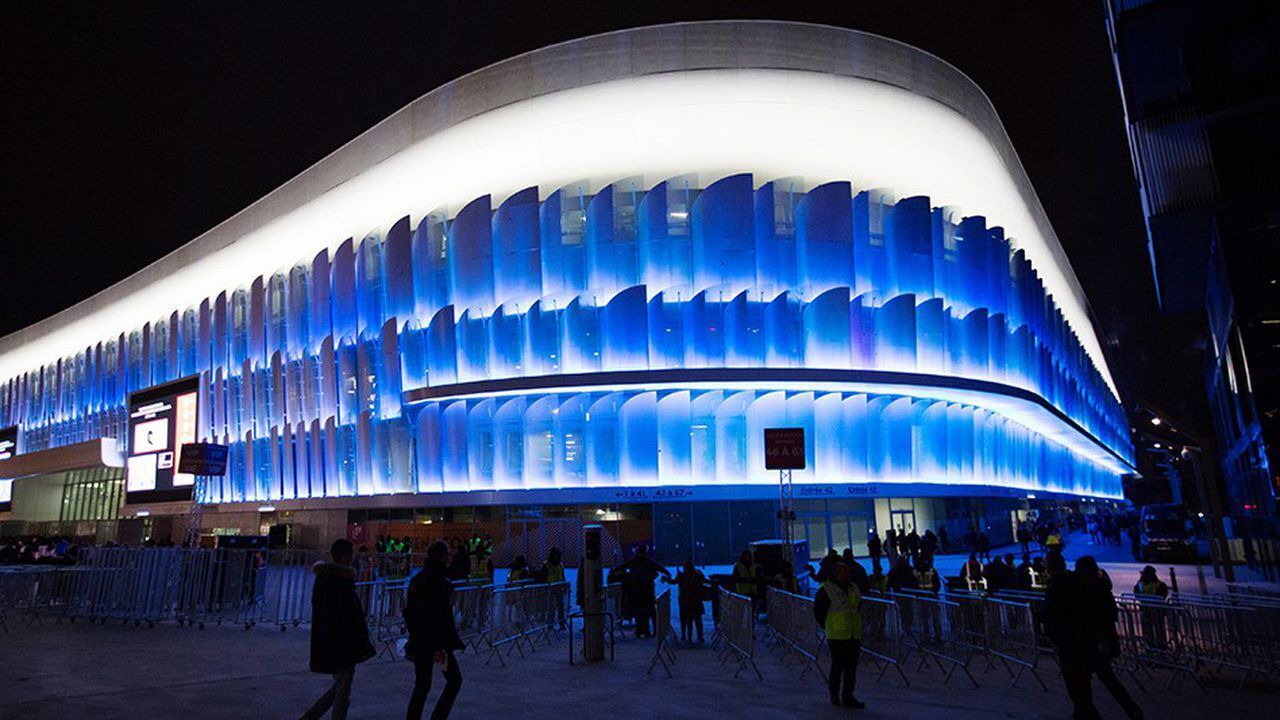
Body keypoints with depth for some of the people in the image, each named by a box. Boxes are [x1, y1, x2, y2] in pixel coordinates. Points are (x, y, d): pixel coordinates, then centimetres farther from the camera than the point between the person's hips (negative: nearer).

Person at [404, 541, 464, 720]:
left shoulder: (417, 579, 8)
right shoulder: (439, 580, -17)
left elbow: (408, 611, 14)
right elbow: (441, 615, -21)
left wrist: (414, 635, 20)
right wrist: (442, 645, -20)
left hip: (418, 639, 8)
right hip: (437, 640, -8)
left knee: (422, 685, 14)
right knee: (454, 680, 6)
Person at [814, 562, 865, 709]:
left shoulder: (853, 588, 12)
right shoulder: (826, 590, -8)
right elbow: (818, 611, -3)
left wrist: (858, 627, 18)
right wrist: (828, 628, 0)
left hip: (854, 635, 6)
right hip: (837, 636, -6)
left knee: (852, 665, 6)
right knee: (838, 665, -1)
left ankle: (847, 696, 14)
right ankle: (834, 694, 15)